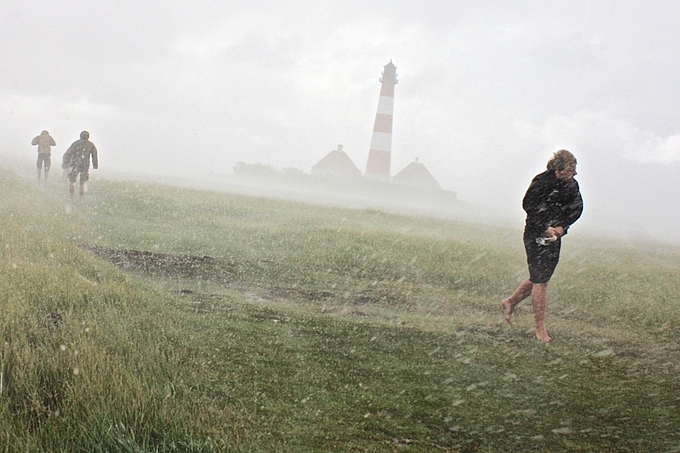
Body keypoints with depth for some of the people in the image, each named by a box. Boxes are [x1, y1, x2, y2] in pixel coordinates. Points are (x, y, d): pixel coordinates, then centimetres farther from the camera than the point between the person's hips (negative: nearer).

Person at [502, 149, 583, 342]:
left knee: (540, 277, 16)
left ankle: (511, 302, 37)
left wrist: (562, 226, -10)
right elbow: (528, 206, -17)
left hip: (555, 235, 7)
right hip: (536, 236, -7)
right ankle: (540, 328, -1)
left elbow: (577, 208, 6)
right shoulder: (541, 182, -17)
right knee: (540, 280, -6)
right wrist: (545, 228, -18)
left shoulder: (571, 185, 3)